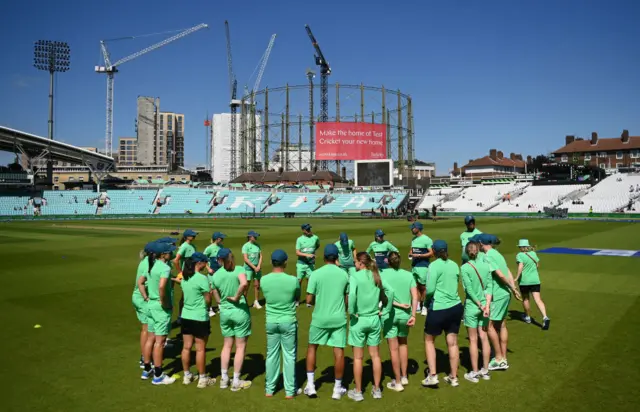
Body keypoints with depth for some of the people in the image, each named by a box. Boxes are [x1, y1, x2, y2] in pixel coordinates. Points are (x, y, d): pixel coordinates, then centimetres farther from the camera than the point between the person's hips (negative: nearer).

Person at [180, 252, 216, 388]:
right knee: (200, 349, 3)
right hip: (200, 317, -7)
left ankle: (187, 376, 26)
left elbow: (186, 295, 11)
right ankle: (202, 378, 13)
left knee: (186, 347, 14)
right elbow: (208, 300, -11)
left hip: (186, 316, 7)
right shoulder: (202, 278, -17)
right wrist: (210, 292, 5)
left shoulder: (184, 277, 5)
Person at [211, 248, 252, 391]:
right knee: (240, 346, 8)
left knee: (227, 345, 19)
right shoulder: (239, 269, -12)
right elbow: (244, 284, -33)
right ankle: (236, 381, 15)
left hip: (224, 312, 4)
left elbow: (217, 299, 5)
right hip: (240, 311, -4)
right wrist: (236, 297, -19)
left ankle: (224, 379, 26)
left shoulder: (216, 275, -1)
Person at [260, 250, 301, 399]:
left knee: (271, 355, 15)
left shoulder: (264, 280, -9)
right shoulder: (293, 280, -16)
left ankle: (269, 389, 24)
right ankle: (290, 390, 17)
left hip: (271, 322, 3)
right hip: (288, 322, -2)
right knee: (289, 356, 9)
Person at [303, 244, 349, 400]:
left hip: (320, 318, -1)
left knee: (312, 347, 17)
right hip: (339, 318, 1)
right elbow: (347, 299, 8)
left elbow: (309, 300, -8)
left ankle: (310, 385, 17)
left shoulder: (316, 274, -9)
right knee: (339, 351, 8)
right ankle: (337, 389, 17)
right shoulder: (344, 274, 0)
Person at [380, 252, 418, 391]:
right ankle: (404, 377, 31)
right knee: (403, 344, 23)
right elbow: (415, 297, -4)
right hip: (405, 314, 3)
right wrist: (413, 315, -4)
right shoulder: (408, 275, 2)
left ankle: (397, 383, 15)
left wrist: (396, 304, -8)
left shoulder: (383, 274, -4)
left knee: (394, 348, 5)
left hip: (388, 314, -3)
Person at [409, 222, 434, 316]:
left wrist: (419, 255, -20)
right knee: (417, 286, 12)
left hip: (423, 266, -7)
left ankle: (424, 306, 7)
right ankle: (419, 304, 22)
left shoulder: (426, 239, -11)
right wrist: (410, 254, 2)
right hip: (414, 266, 8)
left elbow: (431, 253, -14)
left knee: (423, 287, -2)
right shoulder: (413, 239, 14)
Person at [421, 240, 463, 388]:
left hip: (438, 309, -5)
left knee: (429, 340, 13)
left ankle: (432, 375, 10)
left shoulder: (434, 265, -11)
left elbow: (430, 289, -16)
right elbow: (455, 284, 14)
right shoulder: (454, 265, 7)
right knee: (452, 343, 13)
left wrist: (427, 298, 3)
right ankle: (453, 377, 23)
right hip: (456, 307, 5)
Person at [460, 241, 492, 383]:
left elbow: (469, 289, -15)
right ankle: (485, 370, 23)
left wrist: (479, 305, -8)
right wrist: (487, 305, -6)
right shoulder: (485, 265, 1)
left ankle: (474, 373, 14)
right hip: (484, 305, 4)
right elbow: (489, 286, -3)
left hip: (471, 306, -4)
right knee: (484, 338, 13)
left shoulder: (465, 267, -12)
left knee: (473, 340, 5)